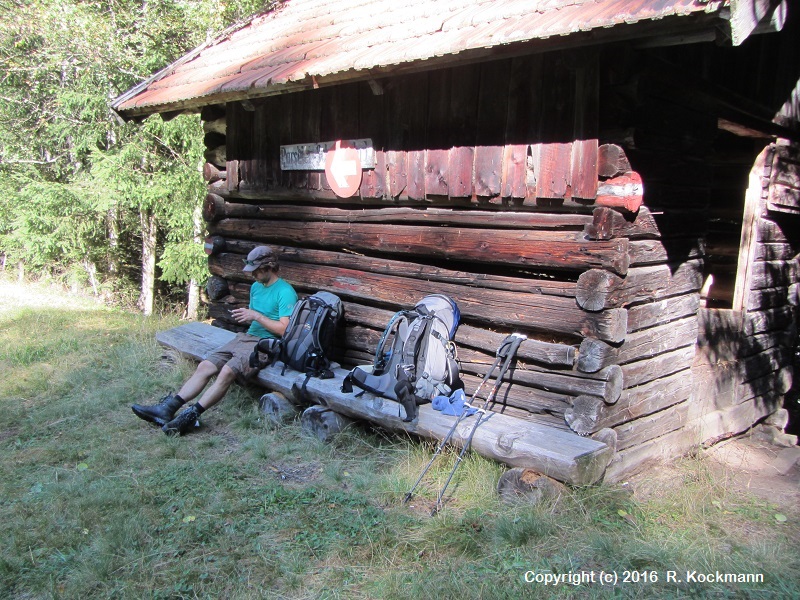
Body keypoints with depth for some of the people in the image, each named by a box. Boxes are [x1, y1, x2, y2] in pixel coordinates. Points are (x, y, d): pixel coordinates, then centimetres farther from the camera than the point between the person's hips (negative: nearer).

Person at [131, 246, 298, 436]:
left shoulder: (285, 292, -10)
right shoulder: (256, 287, 18)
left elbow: (283, 329, -16)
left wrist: (256, 316, -14)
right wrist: (244, 316, 4)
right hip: (246, 337, 9)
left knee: (227, 371, -29)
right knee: (205, 366, -10)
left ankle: (191, 416, -26)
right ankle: (168, 408, -16)